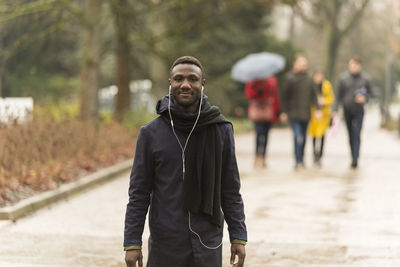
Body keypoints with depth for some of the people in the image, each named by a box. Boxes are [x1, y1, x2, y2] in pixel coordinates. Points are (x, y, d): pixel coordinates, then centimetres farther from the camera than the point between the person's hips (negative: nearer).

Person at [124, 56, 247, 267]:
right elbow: (139, 193, 0)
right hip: (165, 246, -1)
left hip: (208, 244, 1)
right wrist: (132, 243, -4)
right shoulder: (151, 133, -1)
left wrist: (238, 237, 1)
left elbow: (230, 189, 5)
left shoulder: (221, 130, 2)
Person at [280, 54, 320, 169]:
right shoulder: (290, 78, -4)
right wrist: (284, 112, -4)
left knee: (303, 138, 11)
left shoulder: (308, 79, 10)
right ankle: (298, 161, -12)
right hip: (294, 114, -5)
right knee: (298, 137, -14)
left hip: (306, 114, 5)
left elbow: (313, 95, 15)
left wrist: (317, 109, 6)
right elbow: (285, 96, -2)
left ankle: (301, 160, 22)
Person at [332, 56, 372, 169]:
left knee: (357, 135, -11)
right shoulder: (343, 78, -3)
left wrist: (364, 98, -15)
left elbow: (370, 93, 7)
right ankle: (354, 158, 20)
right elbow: (338, 95, -1)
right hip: (347, 110, 2)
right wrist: (335, 109, -7)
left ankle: (355, 159, -15)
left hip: (359, 111, -2)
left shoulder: (365, 78, -4)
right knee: (351, 135, 9)